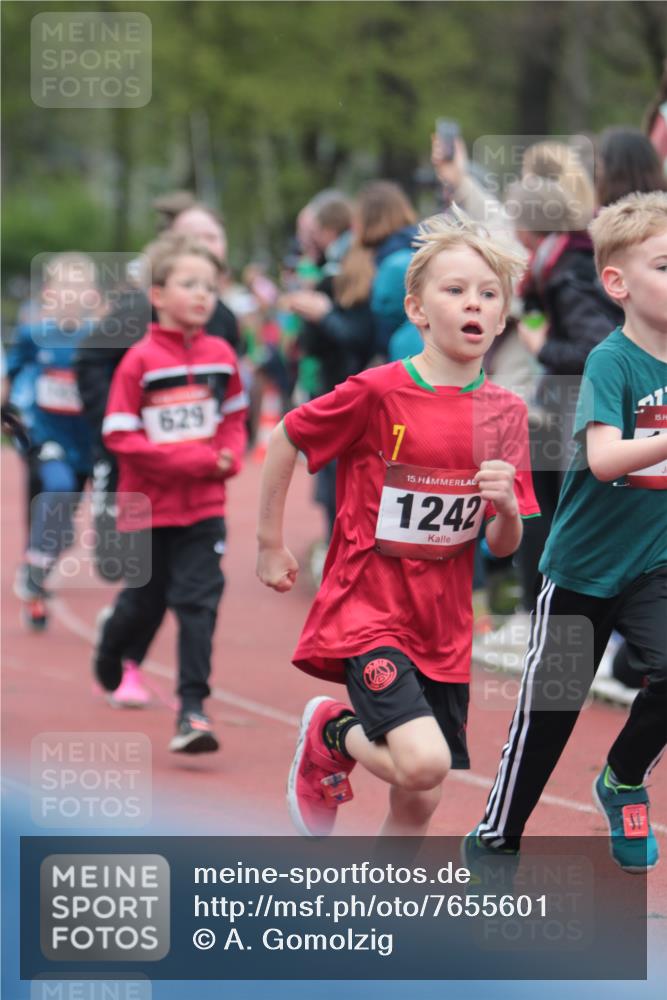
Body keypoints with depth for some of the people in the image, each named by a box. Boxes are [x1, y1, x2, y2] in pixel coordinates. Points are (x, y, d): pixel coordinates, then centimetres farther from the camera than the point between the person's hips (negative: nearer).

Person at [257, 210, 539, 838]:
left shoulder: (505, 414, 2)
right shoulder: (377, 393, -13)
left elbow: (504, 547, 7)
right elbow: (284, 441, 1)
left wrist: (506, 506, -15)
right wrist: (270, 545, 5)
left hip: (443, 628, 5)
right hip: (366, 613, -5)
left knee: (418, 801, 7)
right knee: (423, 761, -24)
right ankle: (331, 735, 7)